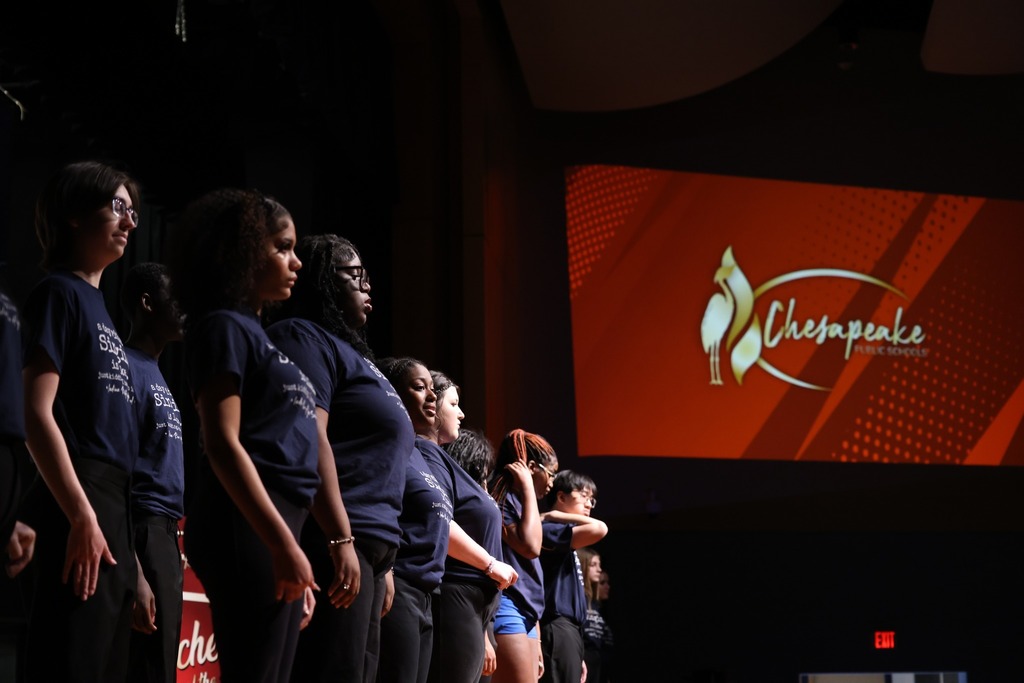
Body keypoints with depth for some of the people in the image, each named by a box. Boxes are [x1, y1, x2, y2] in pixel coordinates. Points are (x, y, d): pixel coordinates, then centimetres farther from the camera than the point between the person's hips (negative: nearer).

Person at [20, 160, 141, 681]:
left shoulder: (97, 301, 20)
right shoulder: (58, 293, -5)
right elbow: (37, 415, -15)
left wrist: (112, 518, 17)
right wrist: (82, 517, -20)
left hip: (113, 501, 9)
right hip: (80, 504, -9)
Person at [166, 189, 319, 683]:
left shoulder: (254, 333, 22)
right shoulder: (224, 327, -5)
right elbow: (223, 444, -15)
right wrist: (284, 544, -20)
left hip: (271, 530, 9)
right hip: (249, 530, -9)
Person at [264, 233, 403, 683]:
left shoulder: (345, 347, 25)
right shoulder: (303, 338, -4)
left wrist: (381, 559, 23)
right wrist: (340, 539, -23)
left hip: (367, 543, 10)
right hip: (336, 542, -10)